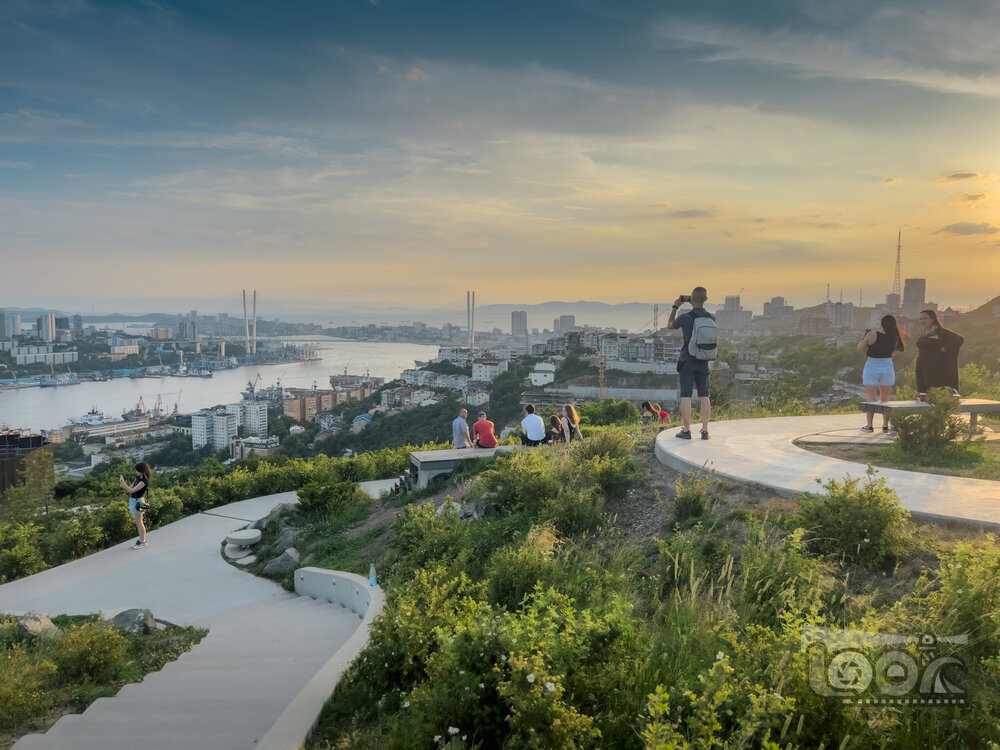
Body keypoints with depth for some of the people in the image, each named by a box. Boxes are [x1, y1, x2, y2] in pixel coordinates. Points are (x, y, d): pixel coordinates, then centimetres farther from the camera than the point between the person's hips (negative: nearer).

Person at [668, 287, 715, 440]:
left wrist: (675, 306, 11)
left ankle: (686, 431, 0)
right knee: (704, 397, 8)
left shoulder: (685, 318, -13)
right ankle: (705, 431, 7)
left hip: (687, 362, -4)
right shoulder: (712, 318, -1)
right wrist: (692, 304, 17)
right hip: (703, 362, 4)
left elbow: (670, 325, 8)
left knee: (686, 397, -1)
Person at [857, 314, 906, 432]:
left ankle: (869, 426, 3)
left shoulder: (871, 335, -14)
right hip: (888, 367, 3)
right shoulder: (894, 337, -3)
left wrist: (863, 337, 10)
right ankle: (885, 426, 15)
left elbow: (859, 349, -6)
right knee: (885, 399, 13)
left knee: (871, 399, 3)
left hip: (871, 367, -3)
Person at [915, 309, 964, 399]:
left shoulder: (939, 331, -9)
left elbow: (959, 339, -10)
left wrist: (945, 349, -11)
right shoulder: (923, 333, 13)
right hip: (921, 367, 7)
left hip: (934, 368, -7)